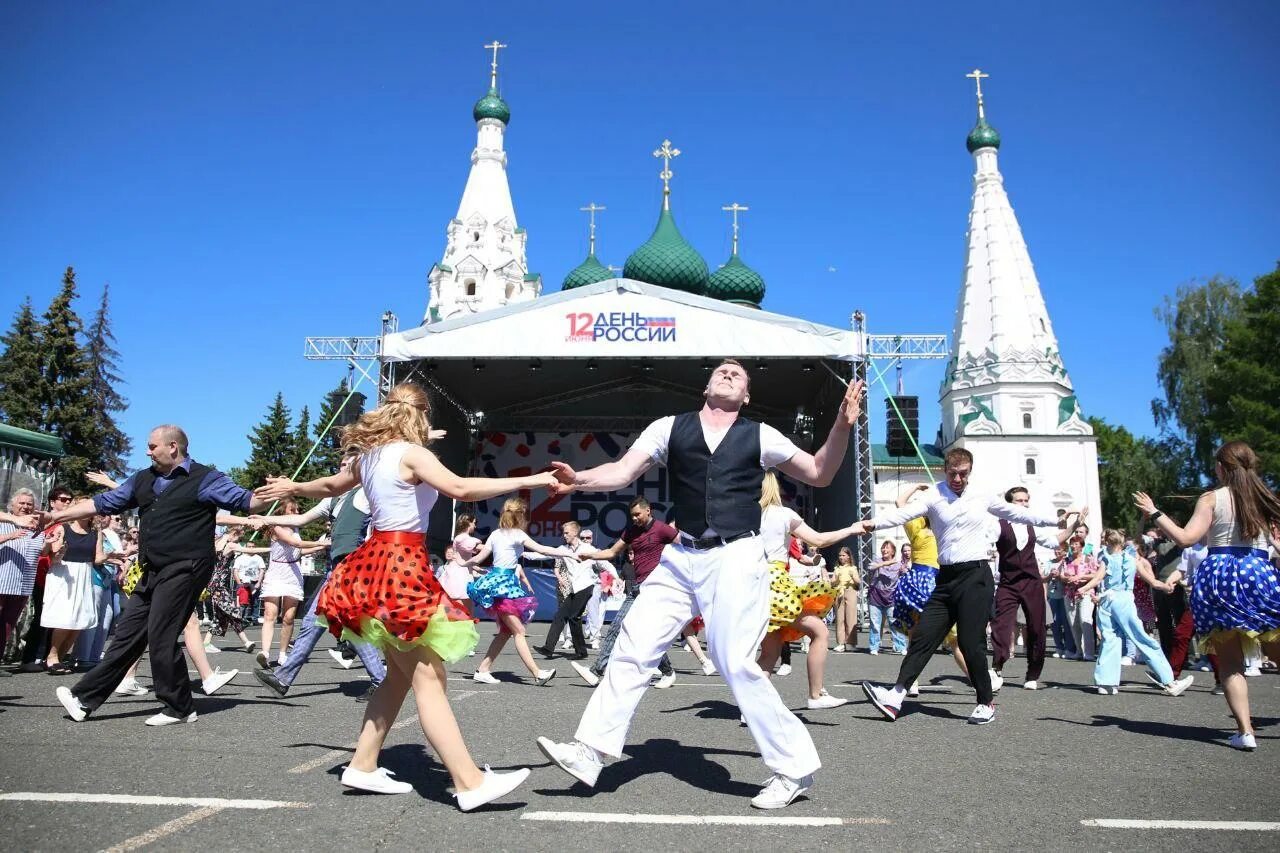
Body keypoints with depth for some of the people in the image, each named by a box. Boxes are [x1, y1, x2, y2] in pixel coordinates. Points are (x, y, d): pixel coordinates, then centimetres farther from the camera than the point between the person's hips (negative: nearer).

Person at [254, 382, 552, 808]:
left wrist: (292, 488, 52)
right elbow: (460, 488, -26)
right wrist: (525, 481, -26)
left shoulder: (369, 456, 13)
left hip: (378, 559, 9)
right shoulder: (412, 454, -11)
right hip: (402, 564, -9)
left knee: (400, 674, 16)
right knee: (429, 678, -12)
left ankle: (363, 765, 22)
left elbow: (331, 486, 31)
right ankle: (469, 782, -13)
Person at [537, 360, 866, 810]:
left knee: (735, 663, -8)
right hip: (681, 557, 3)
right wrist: (579, 479, -22)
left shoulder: (760, 436, 6)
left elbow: (819, 473, 11)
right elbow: (622, 472, -2)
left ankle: (794, 767, 9)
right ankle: (589, 752, 13)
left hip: (736, 557, -3)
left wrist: (842, 426, -5)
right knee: (634, 647, 3)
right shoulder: (669, 428, 7)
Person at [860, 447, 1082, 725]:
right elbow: (905, 513, -14)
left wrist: (1056, 520, 23)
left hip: (975, 575, -1)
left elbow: (1017, 513, 21)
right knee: (923, 635, -1)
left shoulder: (982, 497, 7)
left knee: (970, 642, -5)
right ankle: (896, 697, 0)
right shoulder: (934, 496, 2)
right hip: (946, 577, 2)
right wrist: (874, 523, -31)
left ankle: (986, 704, 12)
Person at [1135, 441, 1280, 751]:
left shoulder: (1211, 499, -1)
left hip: (1219, 576, -2)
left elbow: (1186, 538, -10)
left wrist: (1154, 513, -3)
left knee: (1230, 661, 6)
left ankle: (1245, 731, 0)